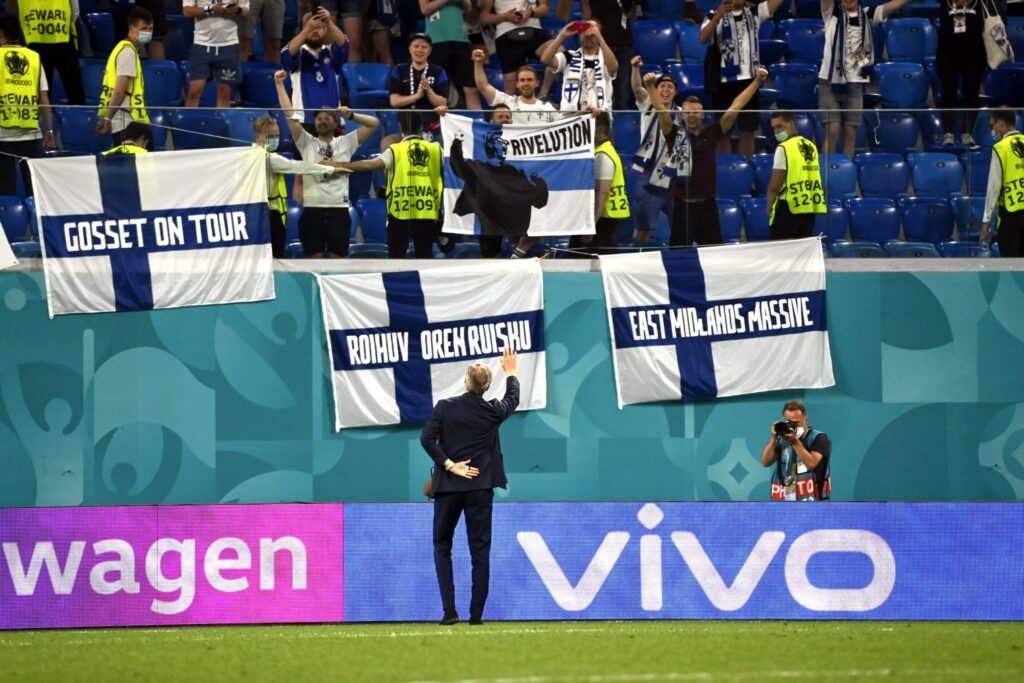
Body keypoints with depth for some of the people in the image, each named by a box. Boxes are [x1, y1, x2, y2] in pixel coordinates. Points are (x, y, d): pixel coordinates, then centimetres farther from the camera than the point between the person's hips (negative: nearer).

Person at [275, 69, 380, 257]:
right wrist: (280, 84, 0)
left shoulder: (346, 143, 11)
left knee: (338, 260, 2)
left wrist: (351, 116, -1)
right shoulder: (307, 143, 10)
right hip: (312, 209, 0)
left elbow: (374, 123, 10)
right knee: (313, 261, 1)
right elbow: (290, 115, 4)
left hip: (339, 210, 0)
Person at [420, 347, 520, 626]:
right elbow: (513, 400, 20)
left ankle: (449, 610, -2)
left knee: (442, 546, 10)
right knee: (480, 550, 5)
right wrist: (511, 373, 37)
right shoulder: (492, 411, -1)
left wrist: (449, 465, -9)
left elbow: (426, 438, -14)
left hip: (448, 487, -1)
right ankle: (476, 613, 3)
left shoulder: (445, 407, -6)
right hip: (480, 488, 1)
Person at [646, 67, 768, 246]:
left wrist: (757, 82, 3)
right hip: (682, 206, -2)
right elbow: (661, 110, -10)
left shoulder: (711, 134, 6)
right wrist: (650, 86, -25)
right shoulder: (676, 135, 2)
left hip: (707, 206, 2)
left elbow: (735, 107, 5)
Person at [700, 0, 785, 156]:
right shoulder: (715, 16, 0)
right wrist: (718, 17, -30)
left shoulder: (754, 13, 11)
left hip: (749, 79, 3)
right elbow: (703, 38, -16)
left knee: (747, 132, 4)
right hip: (724, 81, -3)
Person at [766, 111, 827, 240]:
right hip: (810, 209, 7)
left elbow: (774, 186, -11)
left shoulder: (784, 148, -8)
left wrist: (769, 208, 1)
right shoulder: (810, 147, 12)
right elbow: (813, 180, 13)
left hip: (789, 208, -7)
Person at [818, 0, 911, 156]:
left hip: (854, 83, 2)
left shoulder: (868, 16, 6)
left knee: (850, 132, 2)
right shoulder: (832, 13, 0)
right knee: (832, 130, -9)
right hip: (830, 80, -2)